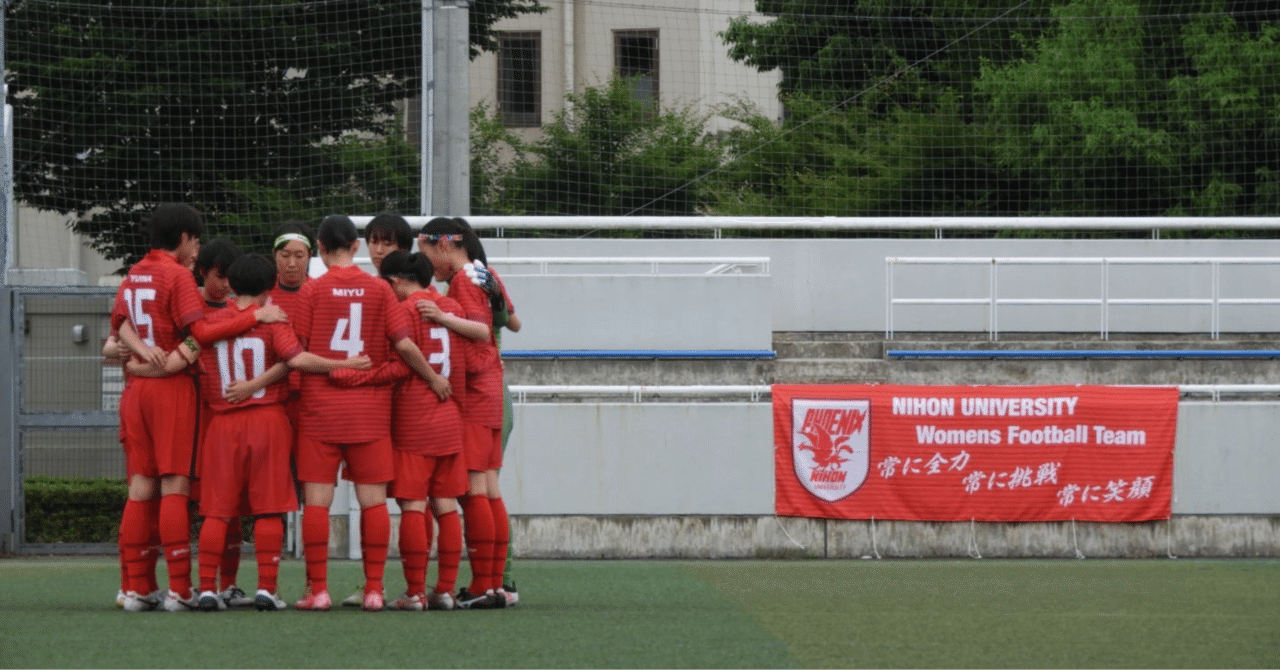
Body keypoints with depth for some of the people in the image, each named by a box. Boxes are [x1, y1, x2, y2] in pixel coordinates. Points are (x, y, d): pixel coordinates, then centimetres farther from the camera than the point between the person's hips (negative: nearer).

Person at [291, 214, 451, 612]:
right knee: (373, 499, 4)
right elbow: (404, 344, -4)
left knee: (317, 499, 1)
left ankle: (318, 589, -3)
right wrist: (434, 378, 10)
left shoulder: (313, 289, -2)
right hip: (371, 408, 1)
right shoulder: (379, 289, 1)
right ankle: (374, 588, 2)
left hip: (320, 408, -1)